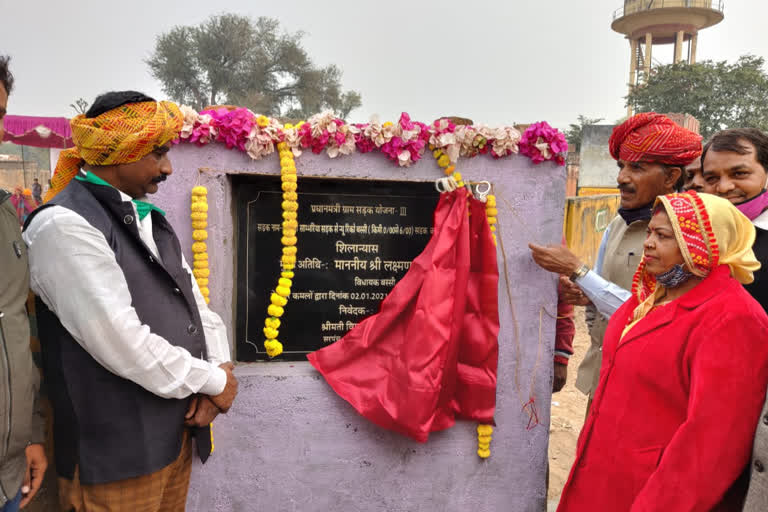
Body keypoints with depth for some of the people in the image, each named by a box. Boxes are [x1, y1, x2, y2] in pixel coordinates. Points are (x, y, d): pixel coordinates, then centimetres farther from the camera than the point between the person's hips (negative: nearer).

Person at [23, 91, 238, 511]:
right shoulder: (64, 225, -16)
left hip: (176, 431, 8)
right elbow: (120, 341, -24)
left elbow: (195, 304, 11)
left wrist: (218, 369, -6)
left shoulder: (149, 220, 12)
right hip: (117, 452, -8)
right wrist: (213, 382, -13)